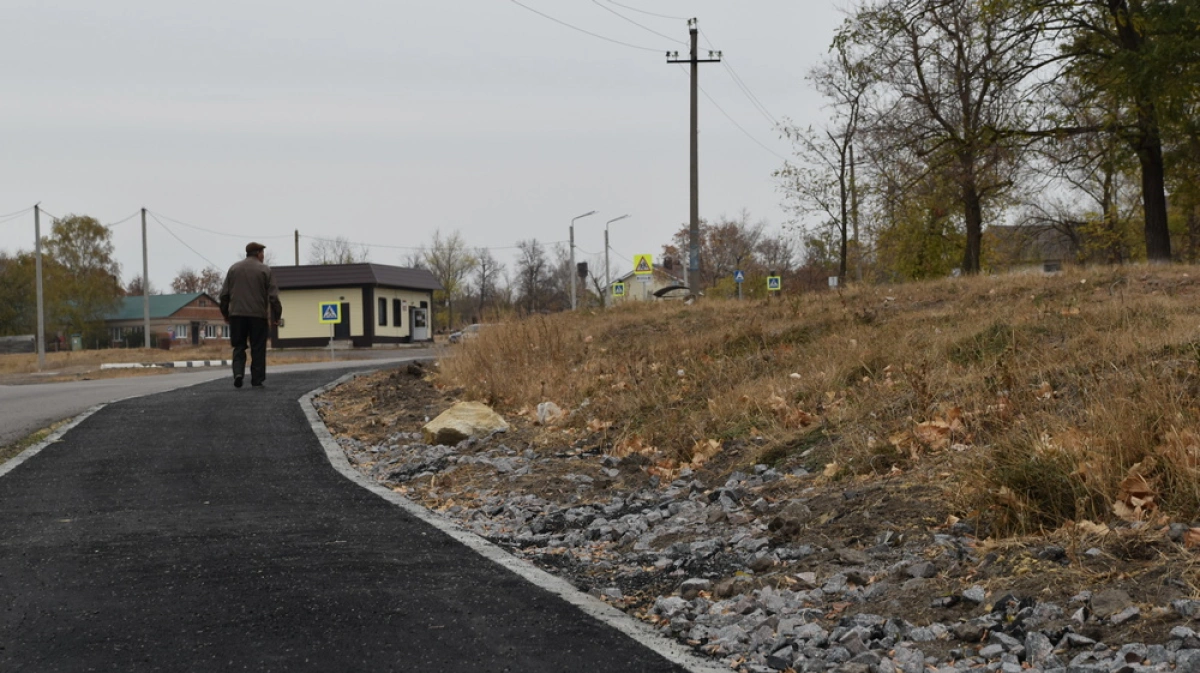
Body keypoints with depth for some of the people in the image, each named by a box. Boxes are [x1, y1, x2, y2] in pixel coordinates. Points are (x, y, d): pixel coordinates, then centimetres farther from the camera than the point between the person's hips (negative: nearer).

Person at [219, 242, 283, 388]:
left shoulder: (233, 269, 9)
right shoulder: (264, 270, 0)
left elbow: (224, 294, 8)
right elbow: (273, 296, -5)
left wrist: (225, 314, 16)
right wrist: (276, 316, 1)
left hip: (237, 314, 2)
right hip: (258, 315, -2)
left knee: (239, 347, 9)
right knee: (258, 349, 4)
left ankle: (238, 372, -12)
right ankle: (257, 380, 4)